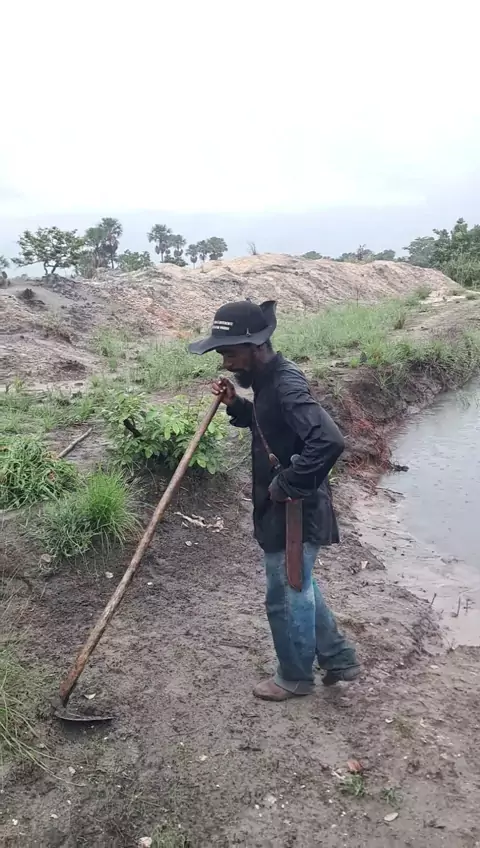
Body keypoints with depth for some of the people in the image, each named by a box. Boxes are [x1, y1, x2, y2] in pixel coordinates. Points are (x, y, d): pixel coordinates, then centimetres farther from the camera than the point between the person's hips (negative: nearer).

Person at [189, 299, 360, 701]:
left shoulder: (287, 386, -26)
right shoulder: (269, 380, 4)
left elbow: (328, 441, -38)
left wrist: (287, 485, -27)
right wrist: (236, 404, 3)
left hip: (294, 514, -10)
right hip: (283, 510, 10)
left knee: (287, 597, 10)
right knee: (301, 588, 25)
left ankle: (295, 677, 34)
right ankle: (339, 658, 42)